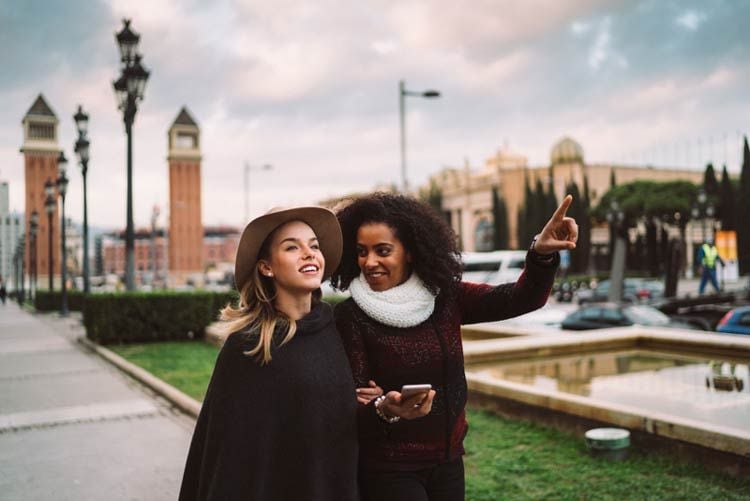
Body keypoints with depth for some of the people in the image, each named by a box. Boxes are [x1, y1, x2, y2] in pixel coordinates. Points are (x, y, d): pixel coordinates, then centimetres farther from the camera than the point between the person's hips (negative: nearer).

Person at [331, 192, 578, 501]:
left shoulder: (444, 297, -4)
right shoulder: (350, 316, -14)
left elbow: (521, 298, -14)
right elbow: (351, 405, -15)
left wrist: (541, 253, -32)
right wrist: (384, 409, -36)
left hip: (448, 460, 4)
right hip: (389, 470, -4)